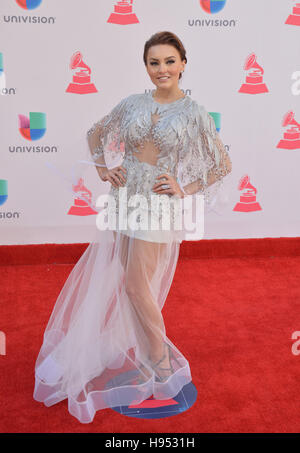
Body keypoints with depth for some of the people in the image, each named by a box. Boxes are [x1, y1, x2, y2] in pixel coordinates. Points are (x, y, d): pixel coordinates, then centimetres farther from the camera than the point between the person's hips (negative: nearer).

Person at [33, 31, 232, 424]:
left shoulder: (194, 113, -5)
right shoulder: (132, 104, 4)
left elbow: (223, 164, 0)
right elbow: (96, 134, 19)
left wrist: (185, 189, -8)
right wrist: (103, 169, 5)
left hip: (160, 204, -4)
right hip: (124, 198, 4)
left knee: (137, 285, -2)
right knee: (126, 280, 10)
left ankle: (161, 361, 19)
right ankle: (147, 347, 31)